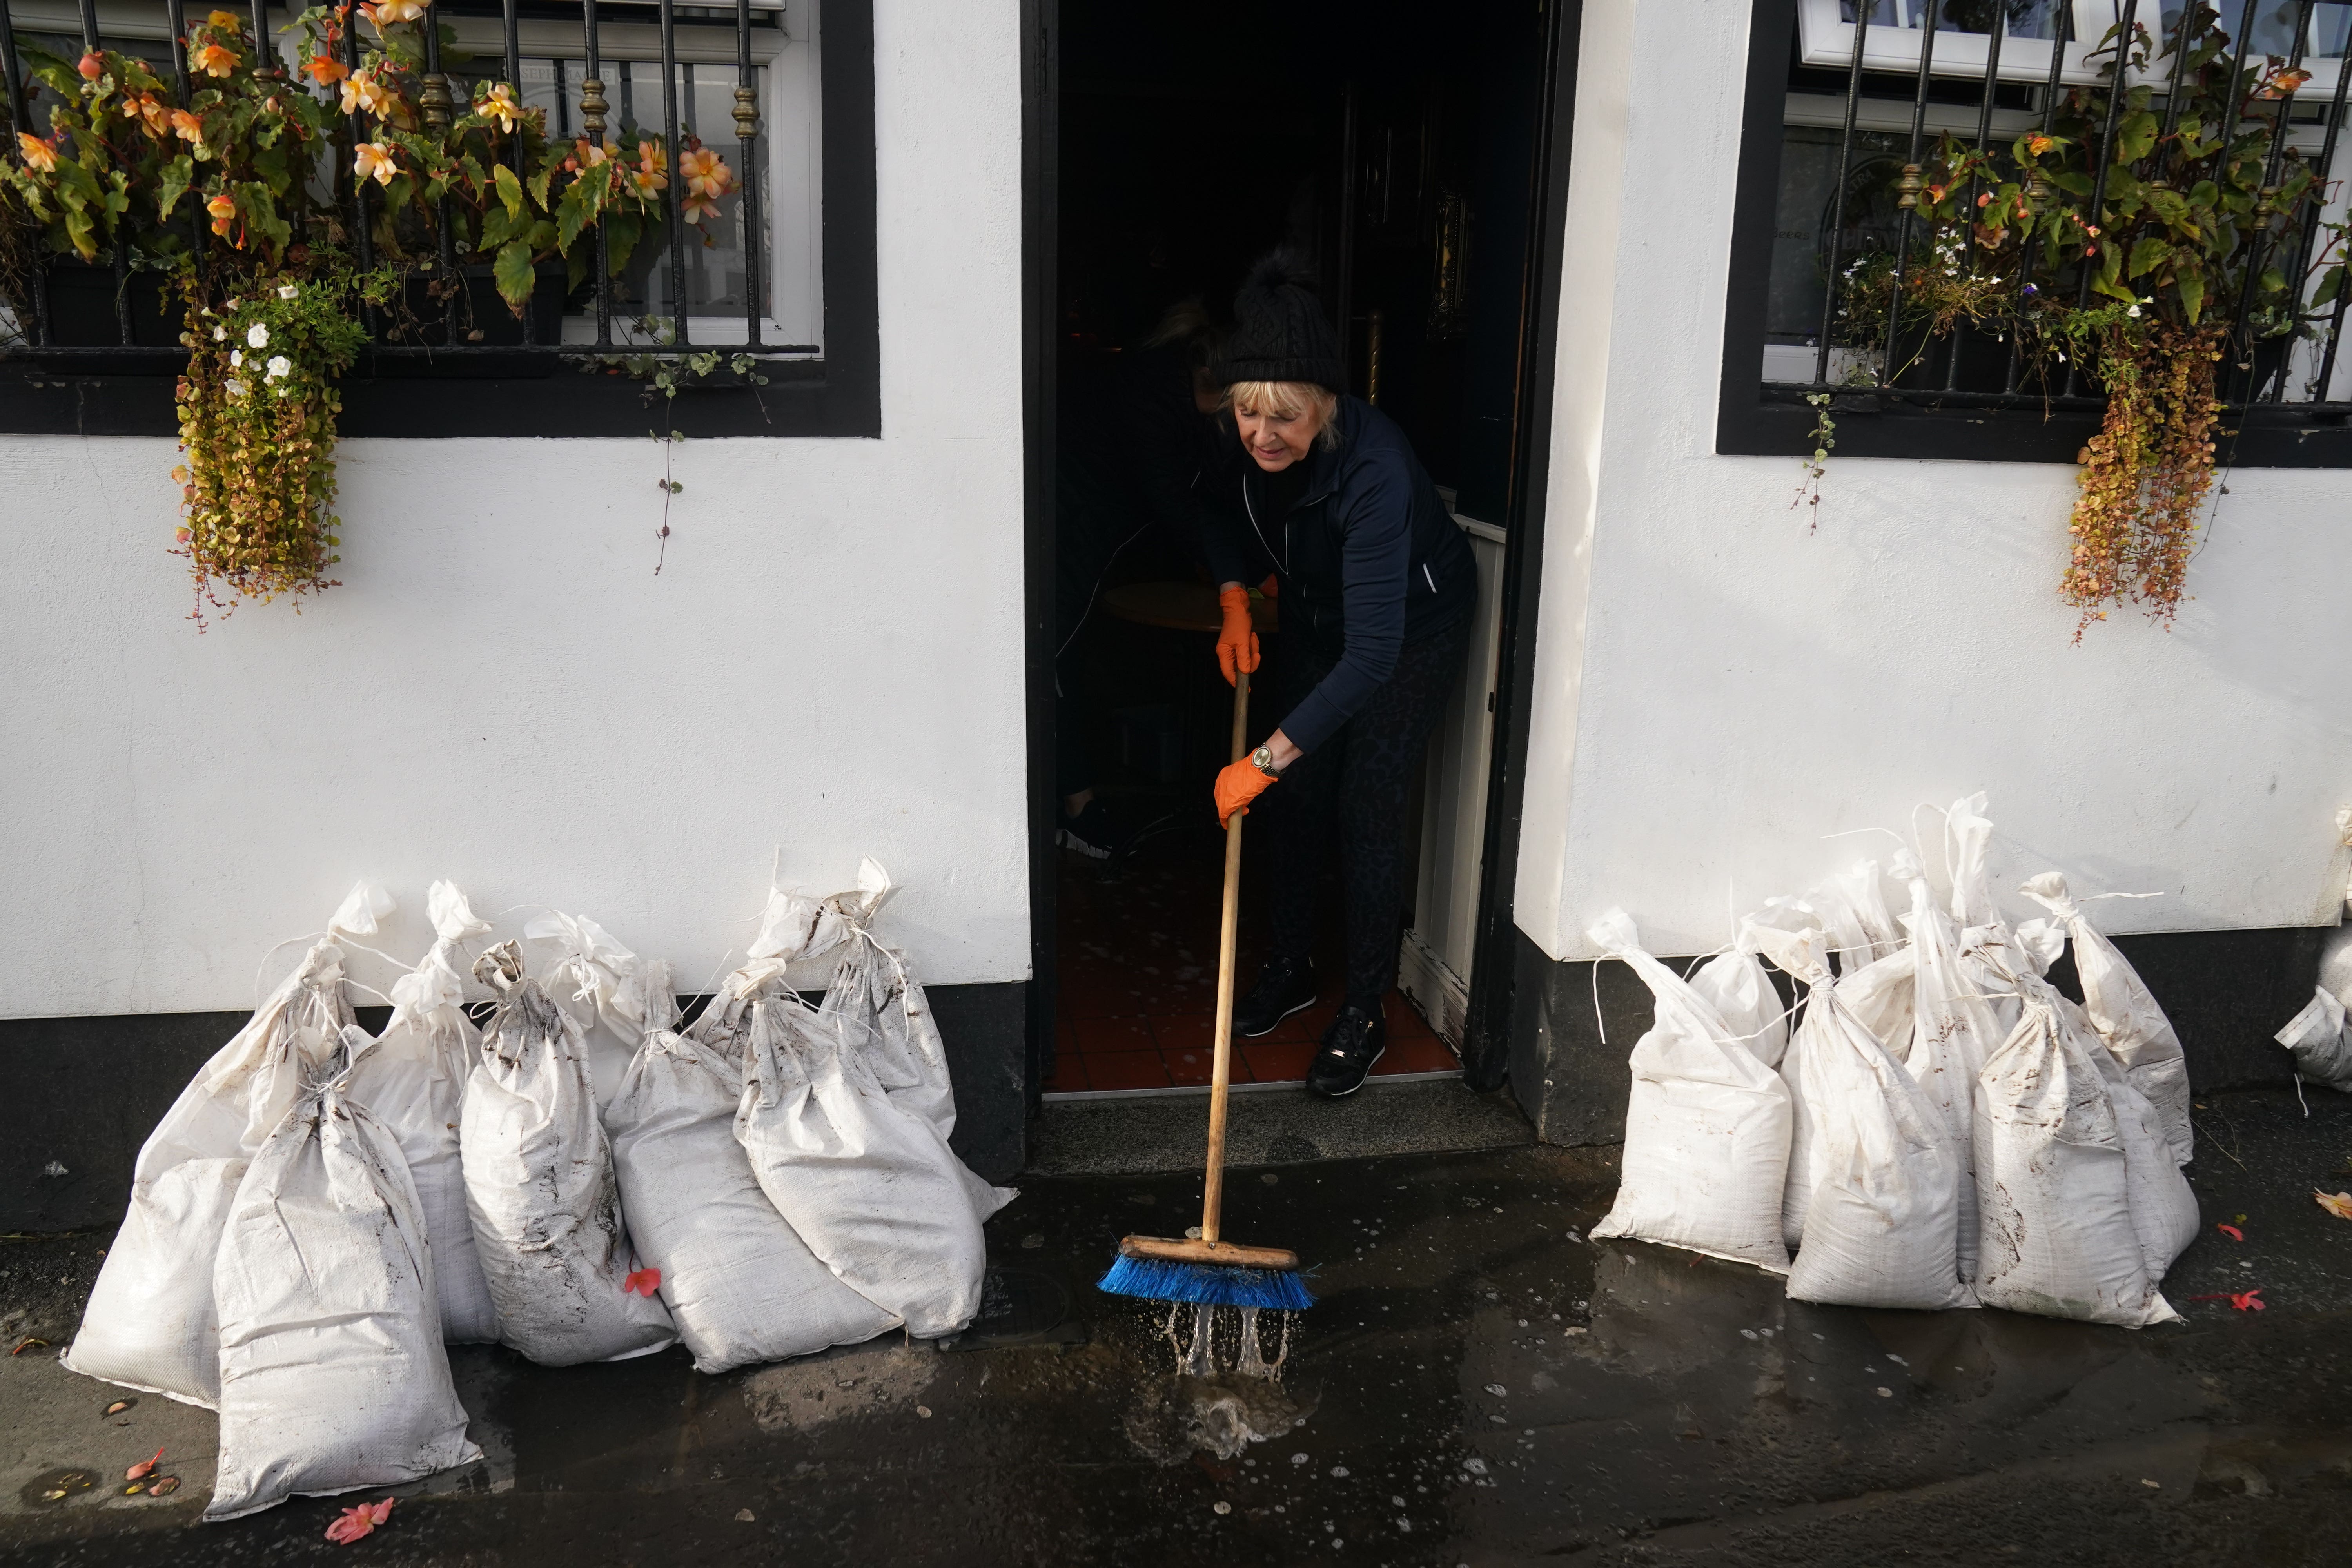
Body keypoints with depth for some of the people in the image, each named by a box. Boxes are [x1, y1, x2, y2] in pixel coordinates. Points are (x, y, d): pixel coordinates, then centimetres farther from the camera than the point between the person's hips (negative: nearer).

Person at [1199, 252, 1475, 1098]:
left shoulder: (1374, 467, -41)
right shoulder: (1244, 443, -22)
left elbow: (1373, 652, -43)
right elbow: (1220, 512, 4)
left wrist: (1267, 756, -43)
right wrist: (1234, 598, -13)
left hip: (1413, 624, -6)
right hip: (1315, 611, 6)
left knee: (1367, 808, -7)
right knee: (1294, 797, 8)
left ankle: (1365, 1013, 7)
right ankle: (1292, 968, 27)